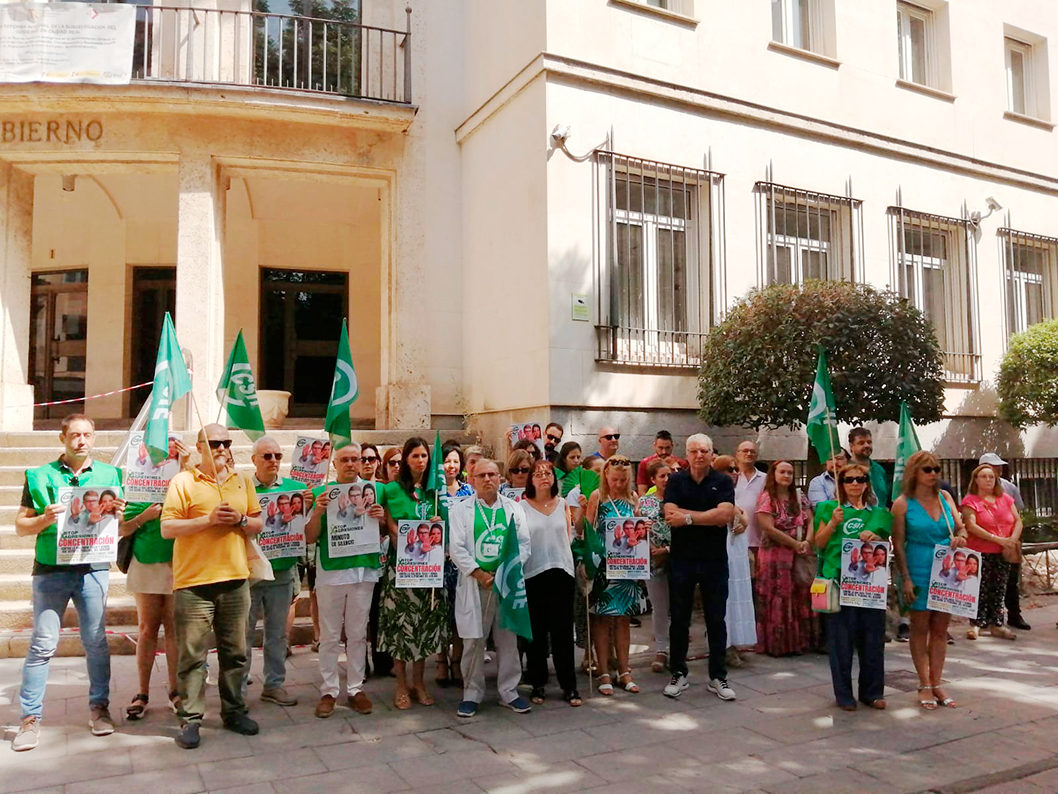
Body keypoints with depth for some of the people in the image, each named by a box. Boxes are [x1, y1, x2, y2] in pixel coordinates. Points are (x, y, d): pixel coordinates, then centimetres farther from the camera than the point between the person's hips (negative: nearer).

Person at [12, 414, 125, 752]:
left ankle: (99, 707, 19)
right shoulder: (40, 476, 5)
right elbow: (20, 526, 4)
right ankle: (30, 717, 10)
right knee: (42, 644, 0)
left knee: (95, 641, 6)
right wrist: (45, 519, -15)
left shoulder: (108, 475, 9)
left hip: (93, 568, 1)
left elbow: (120, 528, 13)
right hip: (50, 568, -1)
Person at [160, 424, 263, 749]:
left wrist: (240, 519, -7)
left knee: (235, 652, 12)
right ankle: (190, 719, 11)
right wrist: (209, 519, -17)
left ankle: (233, 711, 24)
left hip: (235, 579, 4)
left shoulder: (242, 481, 12)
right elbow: (167, 528, -9)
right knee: (192, 655, 0)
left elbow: (258, 524, 13)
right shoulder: (182, 482, -2)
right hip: (194, 581, -4)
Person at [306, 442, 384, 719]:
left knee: (358, 634, 10)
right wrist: (317, 512, -16)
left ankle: (355, 688, 20)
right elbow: (310, 538, 1)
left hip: (364, 570, 1)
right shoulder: (322, 493, 2)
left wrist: (381, 518, -10)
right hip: (330, 571, -1)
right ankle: (328, 691, 16)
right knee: (329, 636, 6)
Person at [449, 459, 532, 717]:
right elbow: (456, 548, -2)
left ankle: (509, 692, 19)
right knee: (473, 641, 3)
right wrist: (479, 574, -11)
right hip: (474, 584, -2)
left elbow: (524, 544, 6)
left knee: (509, 639, 6)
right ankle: (472, 694, 15)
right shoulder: (460, 510, 4)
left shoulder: (514, 509, 10)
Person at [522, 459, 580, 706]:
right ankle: (537, 684, 18)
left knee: (563, 630, 2)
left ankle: (569, 685, 10)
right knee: (536, 631, 5)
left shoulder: (563, 504, 9)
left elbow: (569, 536, 14)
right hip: (532, 573, -1)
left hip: (561, 572, 1)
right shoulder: (522, 507, 3)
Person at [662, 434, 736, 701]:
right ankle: (678, 674, 21)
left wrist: (688, 517, -15)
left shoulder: (723, 482, -1)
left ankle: (718, 677, 20)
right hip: (681, 559, 1)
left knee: (716, 620, 8)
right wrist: (708, 516, -15)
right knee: (679, 619, 8)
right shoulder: (676, 481, 1)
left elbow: (726, 514, -17)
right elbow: (670, 516, -12)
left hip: (714, 560, 0)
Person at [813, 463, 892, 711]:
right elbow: (819, 543, 4)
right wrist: (833, 523, -11)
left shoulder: (879, 513, 14)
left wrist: (875, 539, -7)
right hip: (839, 578, -3)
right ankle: (844, 694, 10)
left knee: (873, 636, 5)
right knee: (841, 637, -1)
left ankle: (872, 692, 20)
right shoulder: (831, 509, 7)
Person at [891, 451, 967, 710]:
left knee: (940, 628, 10)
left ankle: (936, 684, 19)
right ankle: (924, 685, 15)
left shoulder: (945, 497, 6)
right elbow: (898, 544, -8)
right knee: (920, 628, 6)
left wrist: (960, 537, -13)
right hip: (920, 571, -4)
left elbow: (961, 527, 11)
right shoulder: (903, 504, -8)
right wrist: (906, 578, -12)